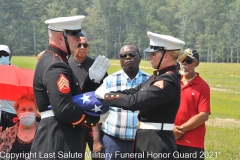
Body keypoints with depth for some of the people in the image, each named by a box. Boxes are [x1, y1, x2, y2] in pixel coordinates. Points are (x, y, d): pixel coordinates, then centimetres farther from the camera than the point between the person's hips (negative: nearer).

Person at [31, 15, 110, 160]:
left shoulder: (52, 60, 15)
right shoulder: (56, 66, -18)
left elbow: (75, 98, 16)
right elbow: (64, 109, -25)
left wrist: (92, 80, 7)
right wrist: (92, 119, -10)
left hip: (59, 142, 10)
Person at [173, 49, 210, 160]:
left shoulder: (202, 86, -5)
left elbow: (203, 116, -11)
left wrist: (181, 129, -12)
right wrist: (171, 128, -8)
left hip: (192, 143, -4)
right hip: (170, 140, 4)